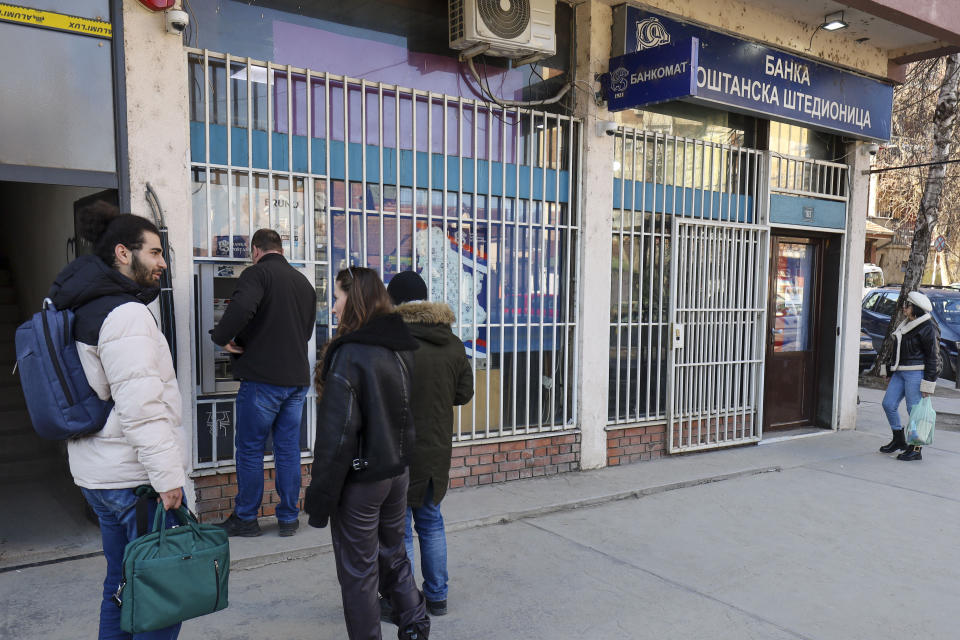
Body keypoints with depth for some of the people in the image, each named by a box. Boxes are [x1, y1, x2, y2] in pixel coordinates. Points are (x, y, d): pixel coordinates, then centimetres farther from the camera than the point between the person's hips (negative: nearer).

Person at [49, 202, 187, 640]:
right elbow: (141, 407, -24)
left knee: (123, 582, 21)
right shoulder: (125, 314, -18)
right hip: (135, 478, -10)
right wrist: (167, 475, -21)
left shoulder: (83, 309, 14)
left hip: (97, 473, 10)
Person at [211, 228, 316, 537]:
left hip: (262, 376, -6)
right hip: (297, 377, 6)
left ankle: (245, 518, 16)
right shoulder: (303, 281, 14)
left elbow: (242, 307, -27)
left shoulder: (257, 273, -8)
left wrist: (222, 337, -12)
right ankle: (289, 518, 19)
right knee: (288, 449, 12)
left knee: (250, 449, 6)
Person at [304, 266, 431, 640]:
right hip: (398, 473, 7)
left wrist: (320, 499, -14)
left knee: (359, 572, 9)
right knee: (393, 556, 23)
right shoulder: (403, 349, 2)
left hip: (360, 480, -7)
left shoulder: (349, 356, -21)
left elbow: (337, 437, -21)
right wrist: (398, 459, 17)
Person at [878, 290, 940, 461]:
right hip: (900, 372, 9)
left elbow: (933, 357, -12)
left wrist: (928, 383, -14)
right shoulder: (906, 323, 14)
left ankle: (915, 450, 5)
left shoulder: (927, 328, -12)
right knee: (889, 404, 7)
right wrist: (889, 367, 21)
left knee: (914, 409, -4)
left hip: (916, 373, -8)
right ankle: (899, 440, 23)